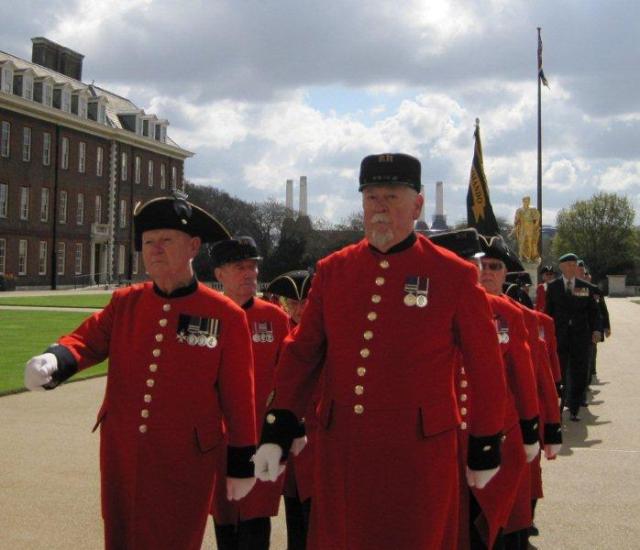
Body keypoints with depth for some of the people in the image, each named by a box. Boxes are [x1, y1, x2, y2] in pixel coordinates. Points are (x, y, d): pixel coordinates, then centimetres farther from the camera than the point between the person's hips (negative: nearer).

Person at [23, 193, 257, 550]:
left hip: (184, 463, -3)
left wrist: (241, 463, -1)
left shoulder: (226, 315, -8)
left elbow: (238, 395, -5)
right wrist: (55, 361, -27)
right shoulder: (125, 302, 3)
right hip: (121, 456, 4)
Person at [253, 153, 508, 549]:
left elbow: (486, 367, 0)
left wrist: (487, 445, 5)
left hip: (419, 450, -3)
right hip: (341, 448, 3)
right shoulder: (332, 270, 3)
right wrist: (277, 429, -3)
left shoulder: (455, 275, -6)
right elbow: (302, 352, 6)